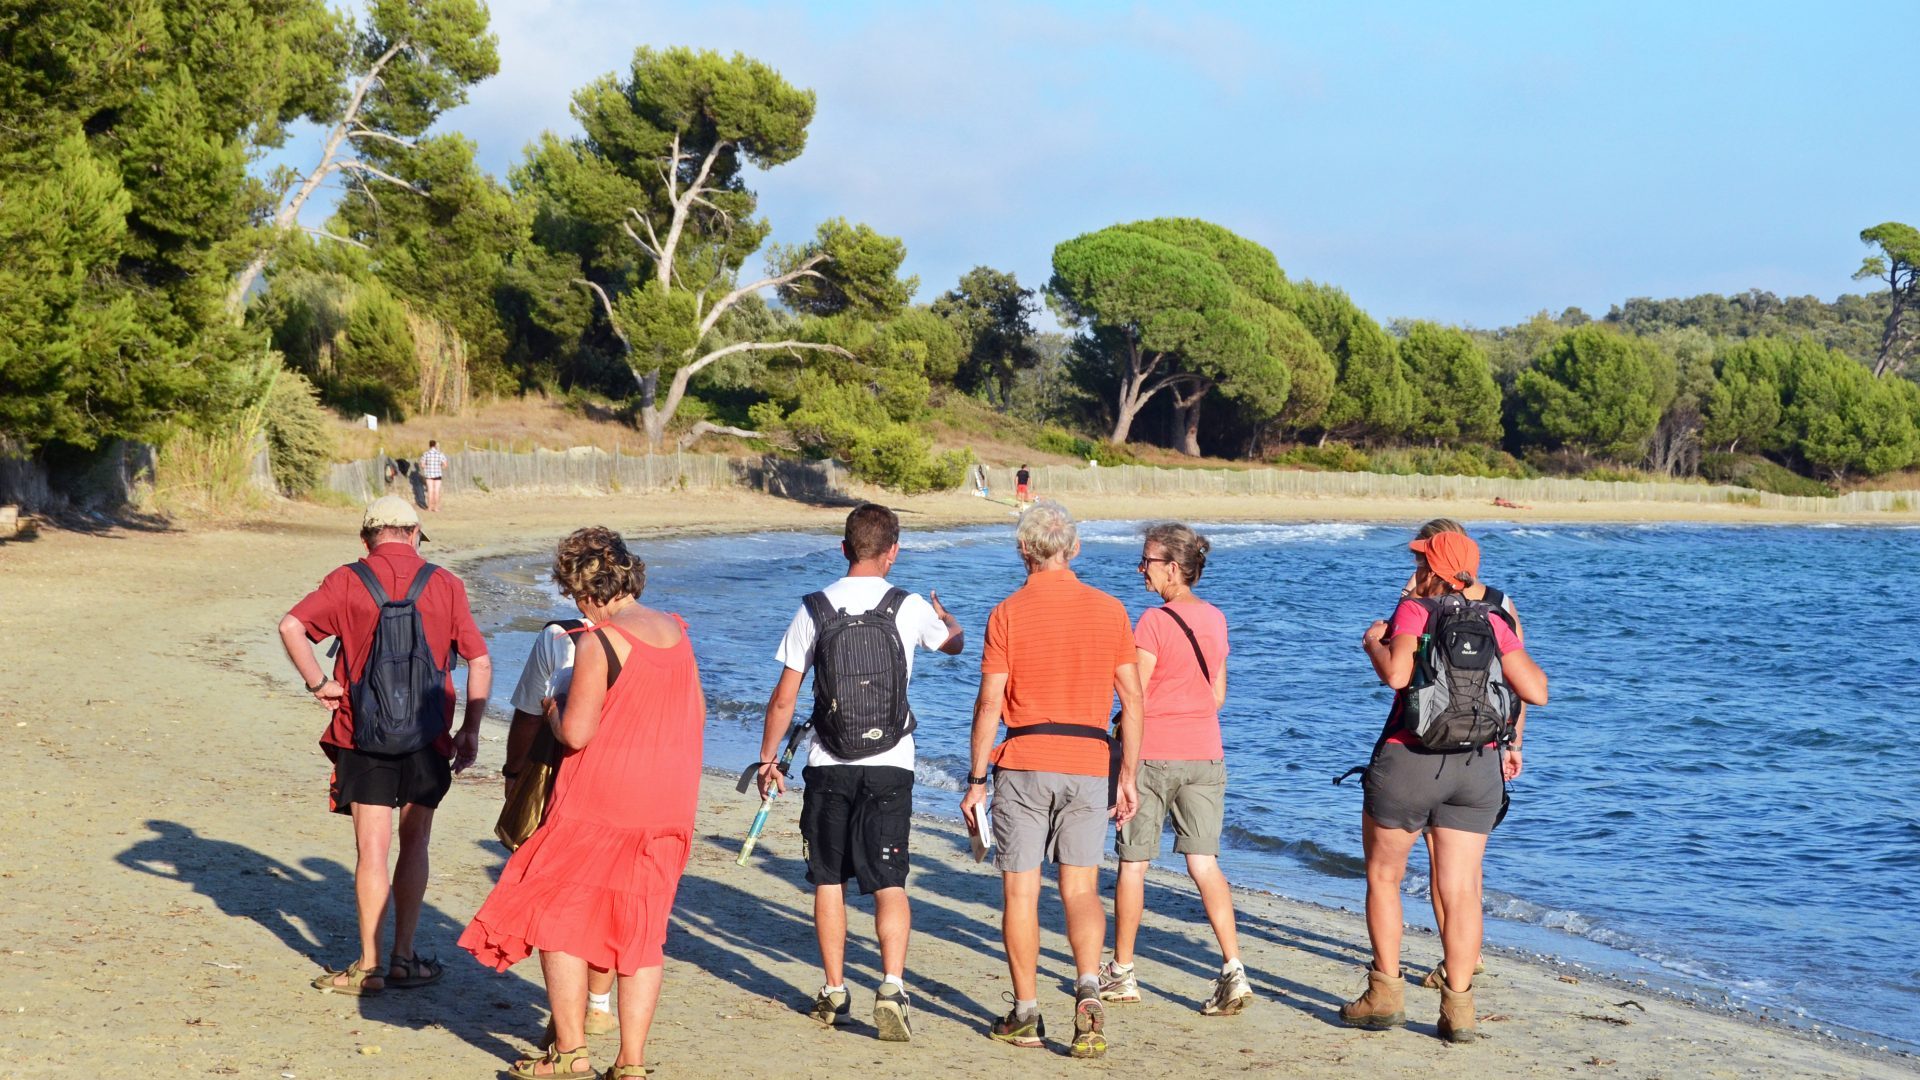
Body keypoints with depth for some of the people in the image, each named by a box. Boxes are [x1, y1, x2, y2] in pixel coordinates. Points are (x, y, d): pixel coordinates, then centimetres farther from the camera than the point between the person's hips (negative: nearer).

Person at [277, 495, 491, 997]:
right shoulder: (445, 584, 3)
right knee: (414, 844, 12)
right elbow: (480, 661, 0)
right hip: (428, 735, 1)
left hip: (363, 733, -1)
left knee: (373, 849, 2)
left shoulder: (348, 581, 0)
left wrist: (317, 682, -5)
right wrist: (470, 729, 5)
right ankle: (404, 960, 16)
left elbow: (291, 626, -15)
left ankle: (369, 966, 4)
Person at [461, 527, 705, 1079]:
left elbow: (576, 732, -17)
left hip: (600, 804, -6)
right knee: (640, 930, 11)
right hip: (669, 804, 6)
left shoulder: (600, 642, -14)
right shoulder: (677, 632, 6)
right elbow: (696, 714, 15)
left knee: (559, 918, 8)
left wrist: (555, 712, 3)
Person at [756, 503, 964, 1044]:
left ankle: (834, 993, 20)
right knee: (889, 883, 0)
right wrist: (945, 618, 44)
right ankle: (892, 984, -16)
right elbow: (954, 643, 20)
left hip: (828, 766, 1)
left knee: (829, 881, 12)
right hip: (889, 766, -1)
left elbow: (783, 698, 0)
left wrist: (768, 759, 13)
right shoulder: (909, 608, -3)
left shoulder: (814, 609, -3)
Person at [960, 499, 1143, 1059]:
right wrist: (1127, 775, 10)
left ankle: (1025, 1015, 12)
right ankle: (1088, 988, -15)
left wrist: (976, 779, 0)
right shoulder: (1109, 610, 4)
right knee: (1081, 888, 7)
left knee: (1021, 890, 7)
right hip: (1089, 765, 2)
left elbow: (989, 703, -7)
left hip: (1023, 766, -2)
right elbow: (1132, 698, 3)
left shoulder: (1009, 613, -5)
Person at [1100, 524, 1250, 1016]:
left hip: (1153, 754, -5)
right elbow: (1219, 694, 14)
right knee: (1204, 862, 4)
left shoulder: (1154, 621, -13)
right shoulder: (1215, 619, 7)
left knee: (1133, 863, 7)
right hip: (1205, 754, 5)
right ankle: (1233, 969, -8)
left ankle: (1121, 972, 17)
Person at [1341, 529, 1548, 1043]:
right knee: (1461, 889, 6)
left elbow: (1397, 673, -23)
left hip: (1409, 762, -4)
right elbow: (1536, 691, 1)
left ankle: (1385, 994, 16)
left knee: (1383, 876, 13)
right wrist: (1517, 654, 19)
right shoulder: (1493, 623, 5)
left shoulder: (1414, 609, -7)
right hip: (1477, 767, 4)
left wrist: (1373, 641, -3)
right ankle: (1458, 1008, 5)